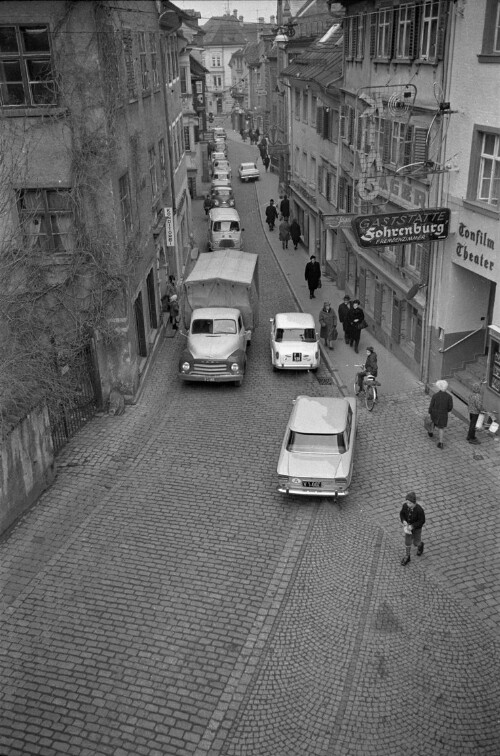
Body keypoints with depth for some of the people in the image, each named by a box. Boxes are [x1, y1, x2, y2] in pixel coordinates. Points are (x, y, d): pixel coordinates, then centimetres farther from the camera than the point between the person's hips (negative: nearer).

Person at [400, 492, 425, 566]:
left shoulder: (419, 510, -37)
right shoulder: (405, 505, -25)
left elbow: (422, 521, -24)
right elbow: (402, 514, -7)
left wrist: (412, 526, -30)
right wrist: (404, 521, -25)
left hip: (417, 527, -3)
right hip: (408, 526, 3)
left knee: (416, 543, 19)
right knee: (407, 542, 17)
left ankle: (420, 544, 54)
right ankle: (407, 556, 40)